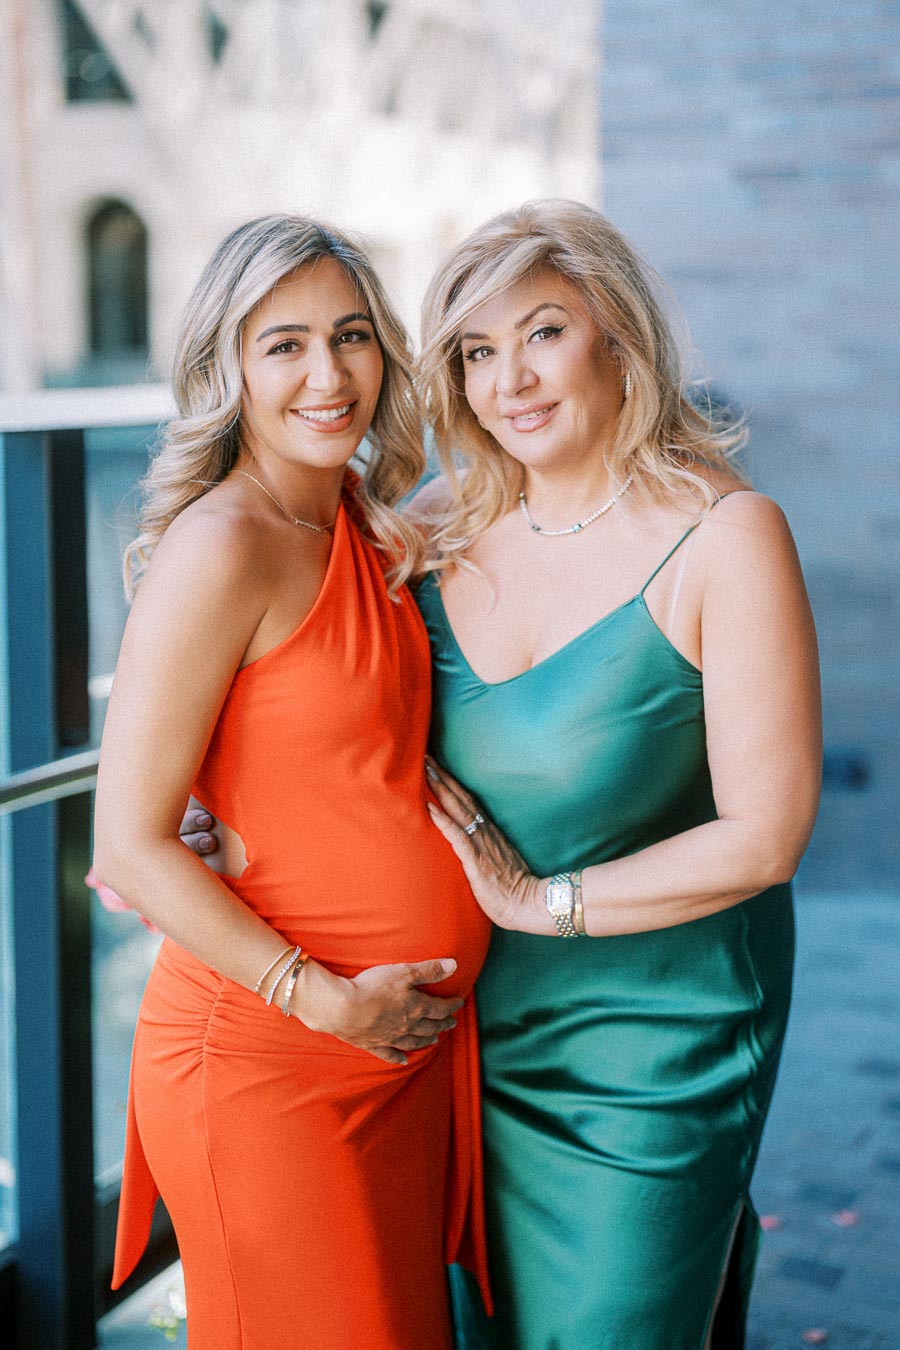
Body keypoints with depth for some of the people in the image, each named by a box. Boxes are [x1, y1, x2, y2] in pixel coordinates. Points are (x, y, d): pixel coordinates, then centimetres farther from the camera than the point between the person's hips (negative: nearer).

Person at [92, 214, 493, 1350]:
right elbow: (130, 849, -17)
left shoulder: (373, 529, 7)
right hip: (266, 1057, -7)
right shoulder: (221, 545, -17)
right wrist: (330, 1002, -16)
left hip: (413, 1041, 8)